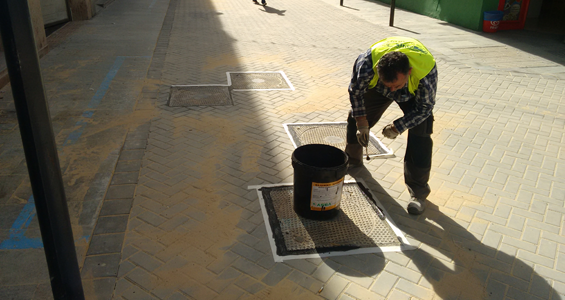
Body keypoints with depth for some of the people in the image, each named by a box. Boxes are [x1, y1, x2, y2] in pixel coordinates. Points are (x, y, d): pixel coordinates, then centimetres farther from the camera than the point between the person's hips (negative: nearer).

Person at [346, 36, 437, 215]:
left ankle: (418, 191, -4)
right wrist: (361, 119, -18)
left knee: (420, 136, -17)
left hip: (414, 94, -2)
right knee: (355, 119, 7)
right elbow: (355, 90, -17)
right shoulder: (367, 63, -41)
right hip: (377, 87, 3)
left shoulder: (427, 72, -44)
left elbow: (424, 108, -23)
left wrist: (398, 127, -25)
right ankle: (352, 160, 37)